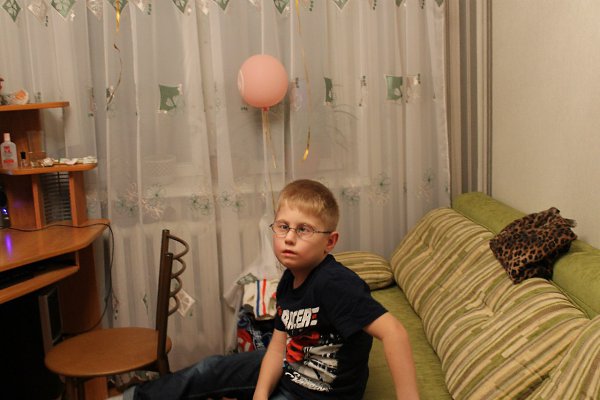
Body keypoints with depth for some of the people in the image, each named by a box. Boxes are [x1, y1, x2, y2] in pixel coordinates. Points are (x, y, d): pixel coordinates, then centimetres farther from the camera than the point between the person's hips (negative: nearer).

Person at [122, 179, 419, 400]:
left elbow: (393, 332, -41)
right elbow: (279, 345, -4)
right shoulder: (289, 280, -7)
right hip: (288, 369, 8)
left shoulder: (334, 284, -34)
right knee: (210, 370, 14)